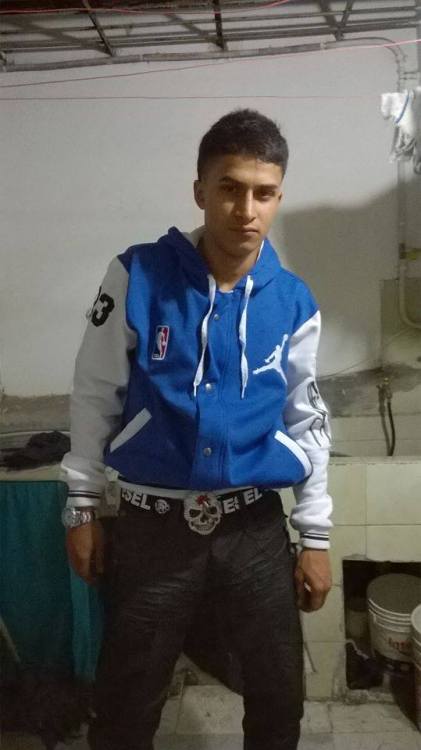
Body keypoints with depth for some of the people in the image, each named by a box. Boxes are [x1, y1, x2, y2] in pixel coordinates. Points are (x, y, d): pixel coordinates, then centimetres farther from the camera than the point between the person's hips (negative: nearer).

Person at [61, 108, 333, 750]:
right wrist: (82, 505, 0)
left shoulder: (294, 304, -3)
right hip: (153, 525, -1)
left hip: (256, 526, 2)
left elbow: (306, 423, 5)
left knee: (280, 699, 17)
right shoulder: (137, 277, -10)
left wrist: (316, 536, 5)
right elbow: (96, 396, -2)